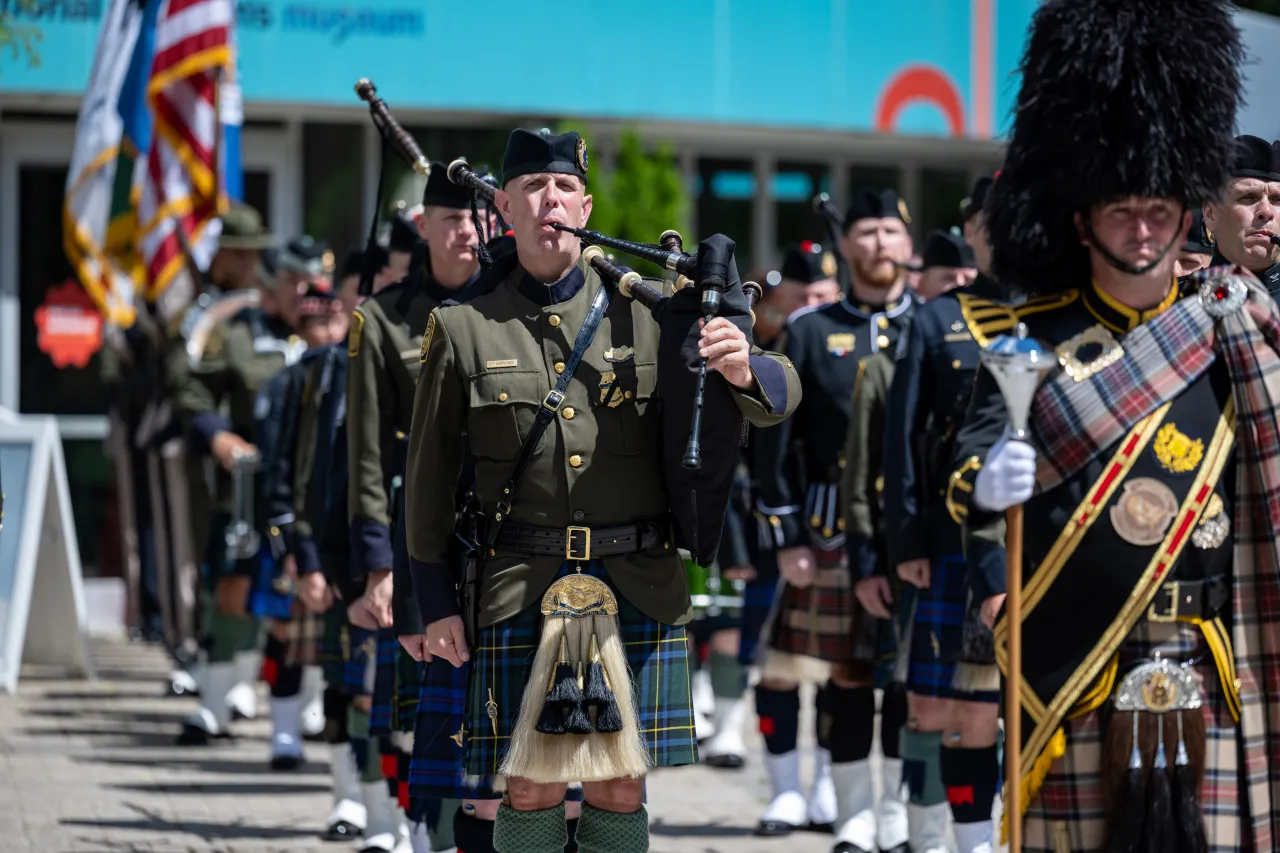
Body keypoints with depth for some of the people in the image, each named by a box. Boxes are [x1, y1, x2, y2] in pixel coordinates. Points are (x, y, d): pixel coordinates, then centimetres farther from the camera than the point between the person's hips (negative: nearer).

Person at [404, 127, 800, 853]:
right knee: (532, 787, -1)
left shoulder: (646, 314, 4)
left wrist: (741, 370, -23)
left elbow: (781, 395, 1)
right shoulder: (463, 330, 3)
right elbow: (430, 473, 8)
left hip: (640, 593, 1)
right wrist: (435, 601, 5)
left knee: (621, 788, 5)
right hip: (522, 594, -1)